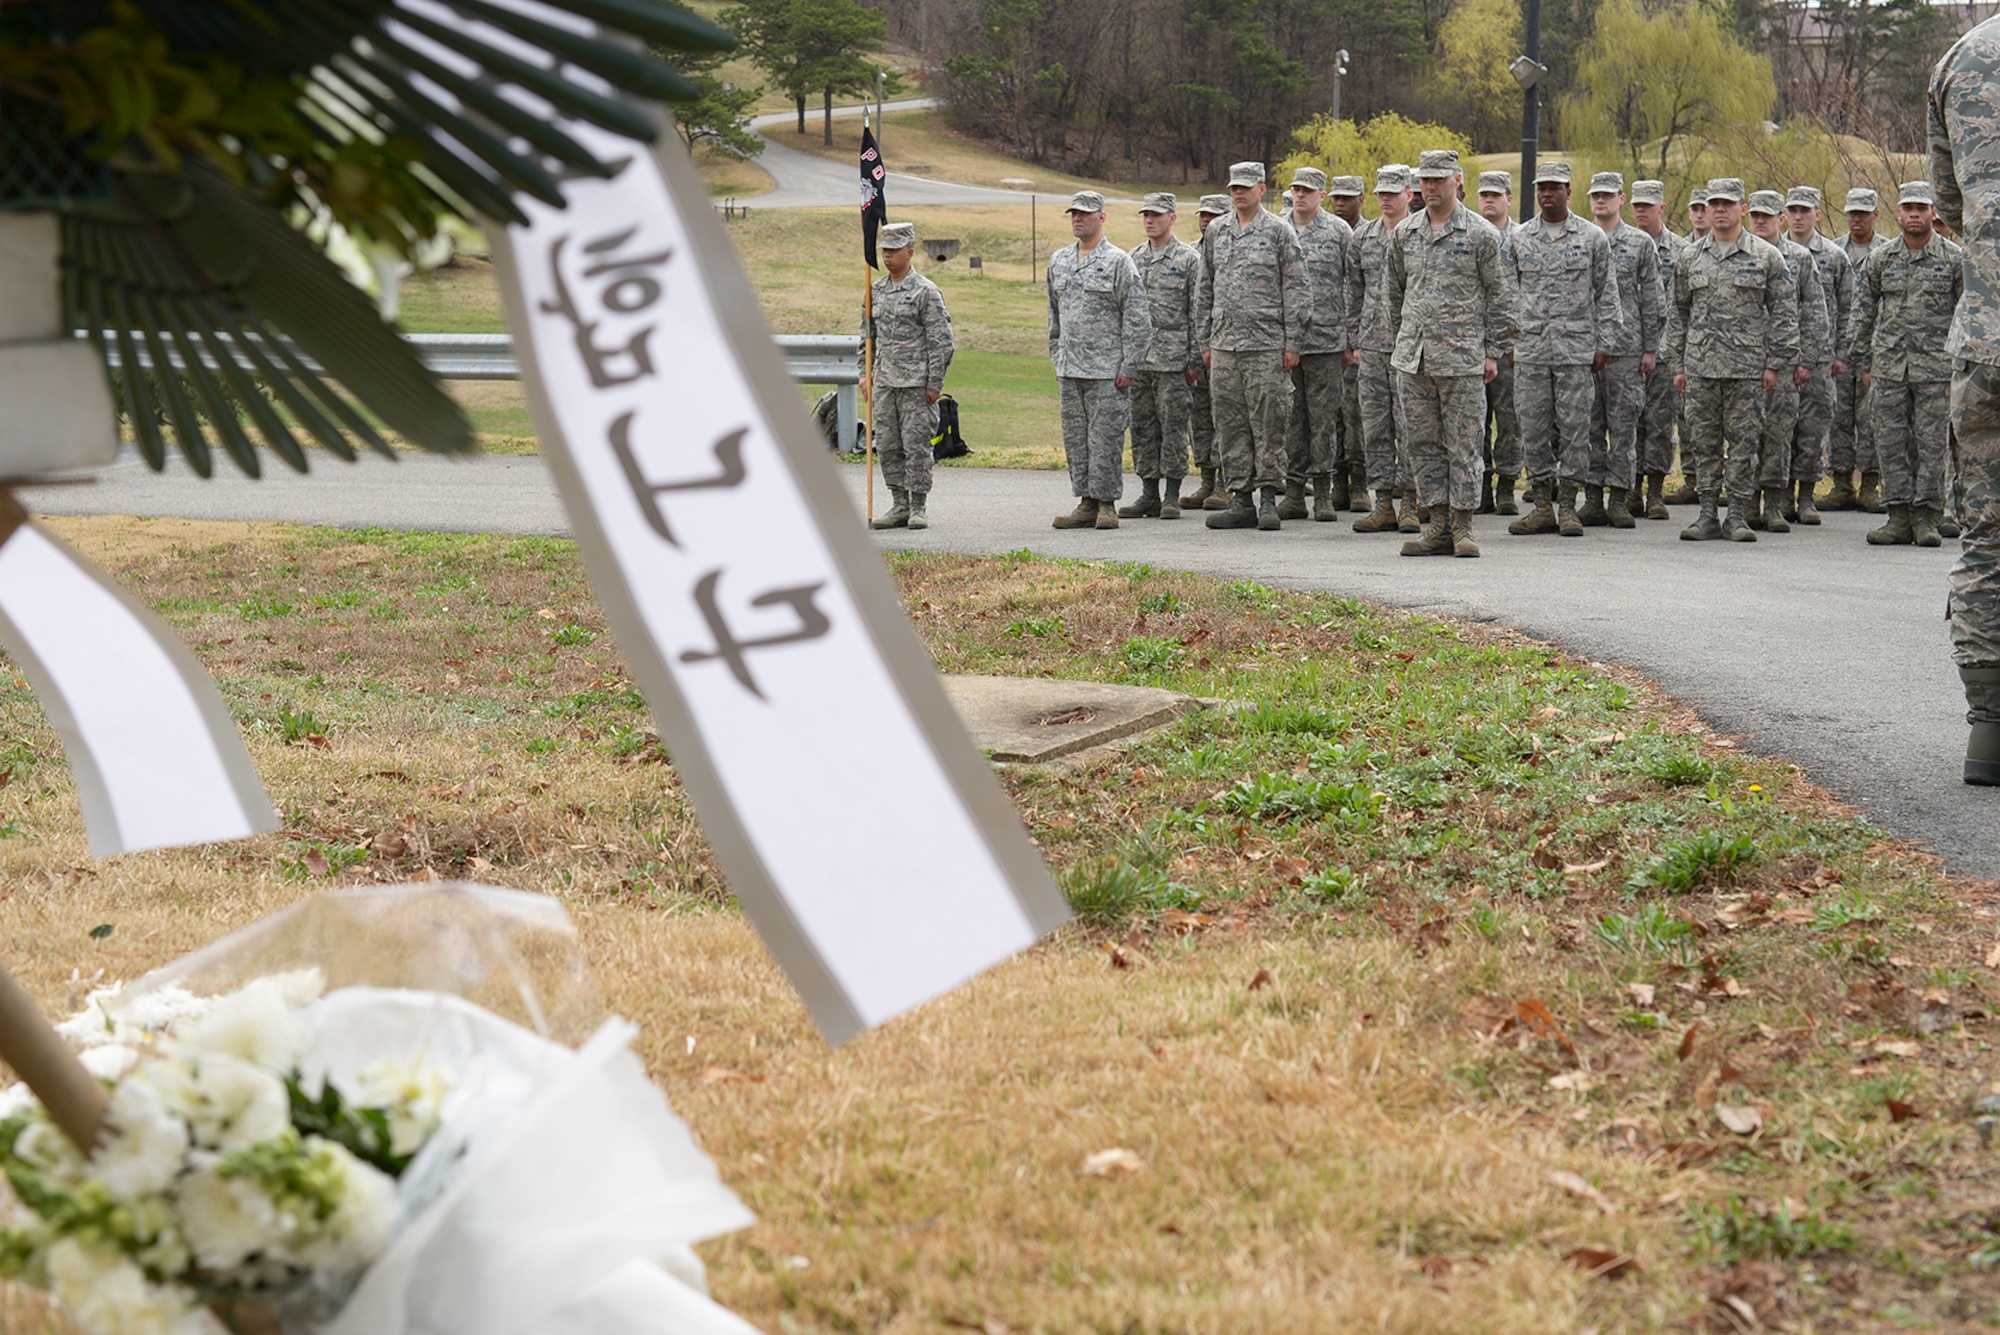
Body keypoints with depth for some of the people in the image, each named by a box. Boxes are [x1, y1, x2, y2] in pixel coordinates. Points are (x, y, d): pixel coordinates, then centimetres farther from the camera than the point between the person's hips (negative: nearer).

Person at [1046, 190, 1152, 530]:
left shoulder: (1119, 262, -4)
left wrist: (1128, 367, -11)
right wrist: (1057, 359, 17)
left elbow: (1136, 319, -7)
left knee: (1105, 438, -5)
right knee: (1075, 439, 7)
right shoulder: (1058, 262, 14)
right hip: (1070, 372, 6)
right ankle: (1086, 503, 14)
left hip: (1107, 371, -6)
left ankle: (1106, 504, 2)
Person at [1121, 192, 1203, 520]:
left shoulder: (1189, 259, -2)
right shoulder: (1133, 259, 13)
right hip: (1138, 358, 5)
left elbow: (1198, 312, -4)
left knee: (1173, 427, -2)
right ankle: (1149, 494, 12)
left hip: (1173, 359, -5)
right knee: (1142, 427, 6)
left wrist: (1195, 359, -9)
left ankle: (1171, 496, 2)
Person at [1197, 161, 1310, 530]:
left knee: (1268, 423, -4)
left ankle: (1269, 499, 1)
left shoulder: (1279, 231, -1)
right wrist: (1206, 341, 14)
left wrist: (1293, 342, -8)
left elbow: (1297, 288, -3)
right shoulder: (1217, 232, 13)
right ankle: (1241, 500, 9)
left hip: (1266, 344, -5)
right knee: (1230, 425, 5)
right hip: (1224, 344, 5)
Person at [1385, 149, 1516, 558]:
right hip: (1412, 359, 5)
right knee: (1424, 444, 6)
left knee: (1463, 444, -2)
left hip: (1461, 358, -5)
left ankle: (1463, 527, 3)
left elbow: (1500, 295, 1)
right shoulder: (1403, 235, 11)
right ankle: (1439, 527, 12)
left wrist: (1494, 352, -3)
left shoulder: (1481, 234, -1)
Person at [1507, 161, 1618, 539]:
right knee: (1533, 427, 3)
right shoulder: (1519, 238, 8)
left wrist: (1603, 344, -1)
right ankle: (1543, 505, 10)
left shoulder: (1593, 237, 3)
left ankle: (1568, 506, 6)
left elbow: (1606, 294, 5)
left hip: (1576, 348, -2)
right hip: (1530, 349, 2)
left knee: (1574, 426, -1)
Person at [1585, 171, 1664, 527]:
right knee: (1588, 425, 3)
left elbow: (1653, 300, 4)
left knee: (1623, 425, -1)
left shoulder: (1641, 243, 4)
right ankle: (1593, 497, 8)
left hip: (1626, 348, -2)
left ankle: (1620, 498, 3)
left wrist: (1650, 348, -2)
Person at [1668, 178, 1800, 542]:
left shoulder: (1766, 256, 2)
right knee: (1704, 442, 4)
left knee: (1743, 441, -1)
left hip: (1747, 366, -3)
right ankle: (1708, 515, 10)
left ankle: (1737, 516, 4)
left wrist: (1775, 362, -4)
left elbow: (1784, 311, 2)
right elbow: (1677, 312, 15)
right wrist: (1677, 364, 9)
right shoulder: (1691, 258, 11)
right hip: (1700, 366, 3)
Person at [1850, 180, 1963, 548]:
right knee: (1891, 442, 1)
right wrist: (1865, 363, 10)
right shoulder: (1879, 260, 8)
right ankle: (1900, 517, 6)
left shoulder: (1954, 258, 2)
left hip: (1936, 366, -3)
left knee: (1931, 442, -2)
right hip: (1888, 366, 3)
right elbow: (1865, 314, 13)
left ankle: (1925, 516, 3)